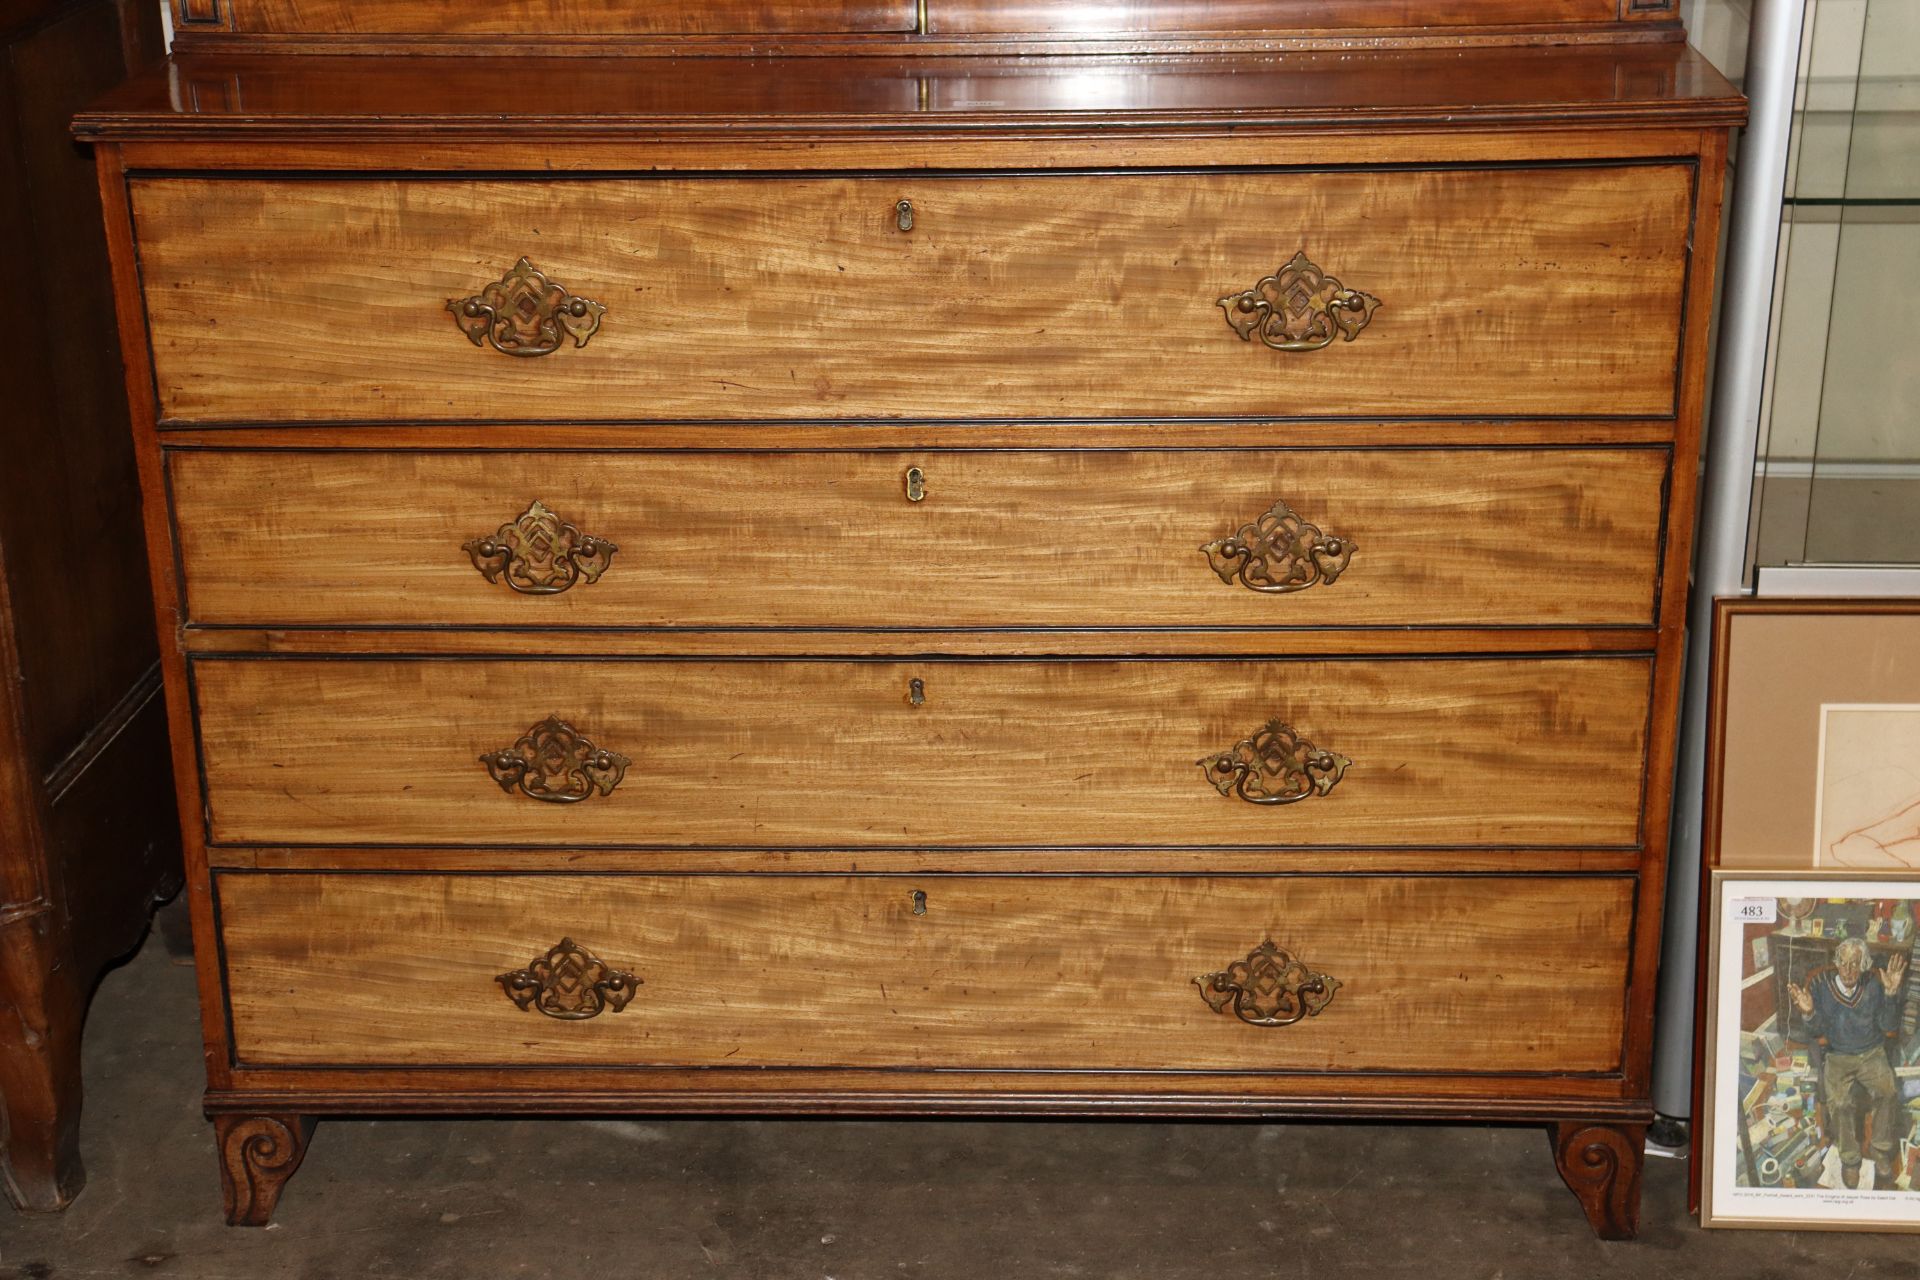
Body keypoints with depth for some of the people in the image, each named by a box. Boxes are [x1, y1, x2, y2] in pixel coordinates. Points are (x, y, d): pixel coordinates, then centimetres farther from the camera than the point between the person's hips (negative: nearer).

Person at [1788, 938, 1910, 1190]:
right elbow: (1820, 1031, 1)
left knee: (1888, 1092, -30)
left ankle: (1883, 1157, -15)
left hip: (1872, 1054, 0)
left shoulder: (1873, 988, 0)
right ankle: (1850, 1159, -7)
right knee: (1838, 1102, -28)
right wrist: (1809, 1012, -21)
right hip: (1838, 1057, 0)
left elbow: (1889, 1026, -4)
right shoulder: (1821, 986, -3)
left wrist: (1891, 993, -16)